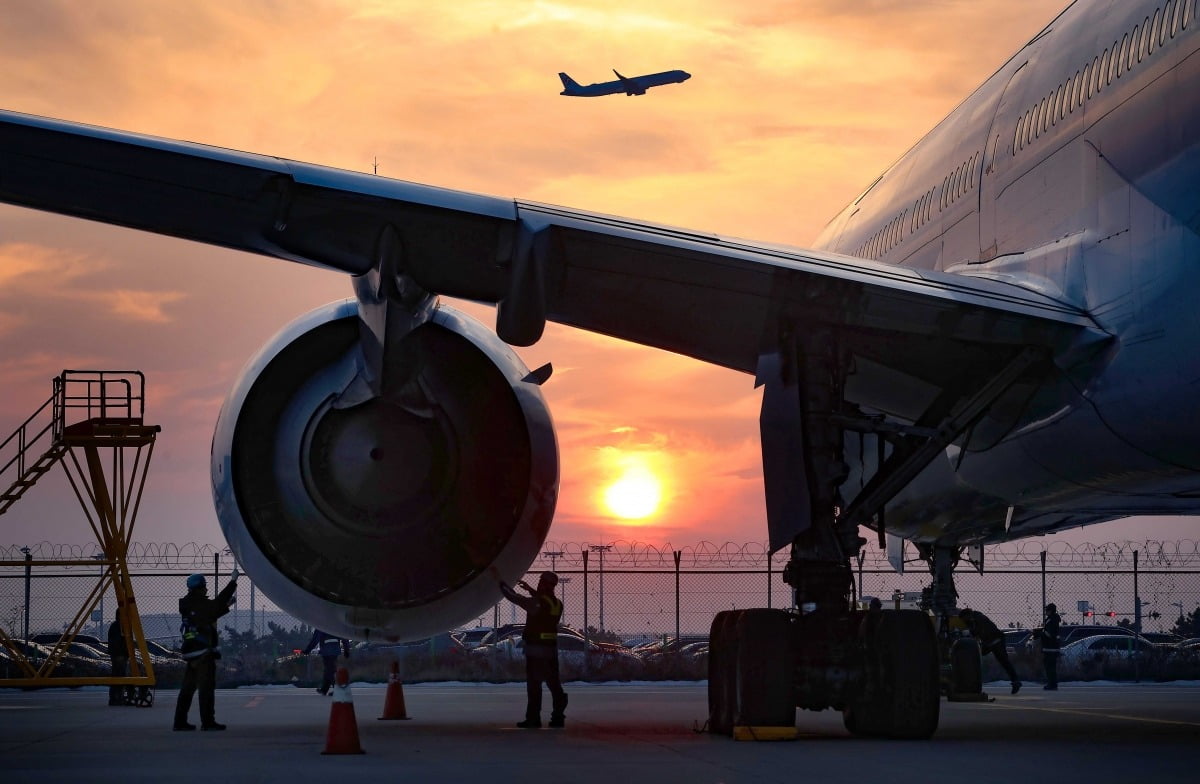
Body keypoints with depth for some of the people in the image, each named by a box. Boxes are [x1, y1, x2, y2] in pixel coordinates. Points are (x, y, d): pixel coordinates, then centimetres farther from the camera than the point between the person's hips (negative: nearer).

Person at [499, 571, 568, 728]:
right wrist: (530, 590, 33)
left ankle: (533, 718, -1)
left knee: (534, 683, -2)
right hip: (552, 648, 7)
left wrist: (500, 581, -3)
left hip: (535, 648, -7)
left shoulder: (536, 603, -14)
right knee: (553, 683, 9)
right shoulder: (557, 604, 8)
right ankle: (558, 717, 7)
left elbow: (514, 597, -13)